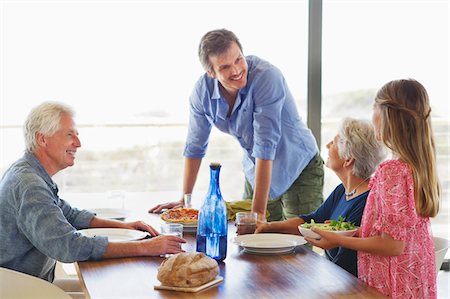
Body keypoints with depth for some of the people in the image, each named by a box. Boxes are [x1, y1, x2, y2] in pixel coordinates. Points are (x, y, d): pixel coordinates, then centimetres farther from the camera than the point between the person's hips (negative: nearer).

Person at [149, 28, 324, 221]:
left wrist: (259, 211, -34)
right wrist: (184, 200, 4)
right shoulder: (203, 90, -13)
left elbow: (265, 145, -33)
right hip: (256, 173, 5)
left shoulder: (266, 76, -29)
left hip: (299, 171, -4)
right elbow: (195, 145, 1)